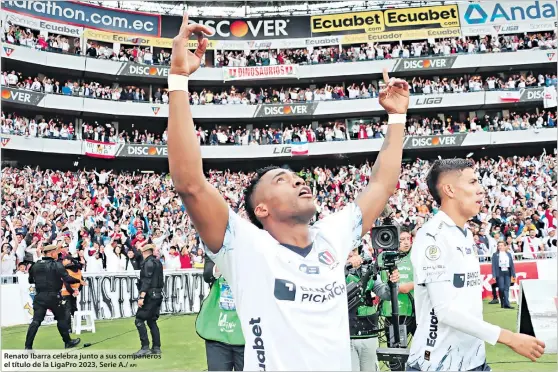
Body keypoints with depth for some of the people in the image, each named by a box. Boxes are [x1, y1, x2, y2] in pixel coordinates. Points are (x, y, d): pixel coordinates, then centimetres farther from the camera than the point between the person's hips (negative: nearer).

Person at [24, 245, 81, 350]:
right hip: (53, 297, -4)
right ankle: (68, 342, 19)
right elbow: (67, 279, -16)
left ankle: (28, 346, -4)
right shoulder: (57, 265, -10)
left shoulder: (35, 265, 7)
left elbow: (30, 280, 17)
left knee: (36, 321, 2)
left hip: (39, 297, 4)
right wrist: (79, 280, 0)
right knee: (61, 318, 10)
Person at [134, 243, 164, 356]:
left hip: (150, 295, -9)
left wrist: (141, 297, -24)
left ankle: (145, 347, -10)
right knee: (152, 321, 13)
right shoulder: (158, 262, 15)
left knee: (139, 320, -6)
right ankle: (156, 348, 12)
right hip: (157, 295, 9)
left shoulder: (149, 263, -12)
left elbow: (146, 281, -20)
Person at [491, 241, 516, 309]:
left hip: (507, 273, 2)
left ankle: (506, 304, -3)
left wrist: (513, 274, 7)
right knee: (501, 288, -7)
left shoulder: (509, 254, 15)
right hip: (500, 273, -2)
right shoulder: (495, 254, 6)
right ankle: (503, 303, 4)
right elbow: (493, 265, 1)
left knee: (506, 288, -2)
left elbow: (512, 265, 13)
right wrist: (494, 275, -7)